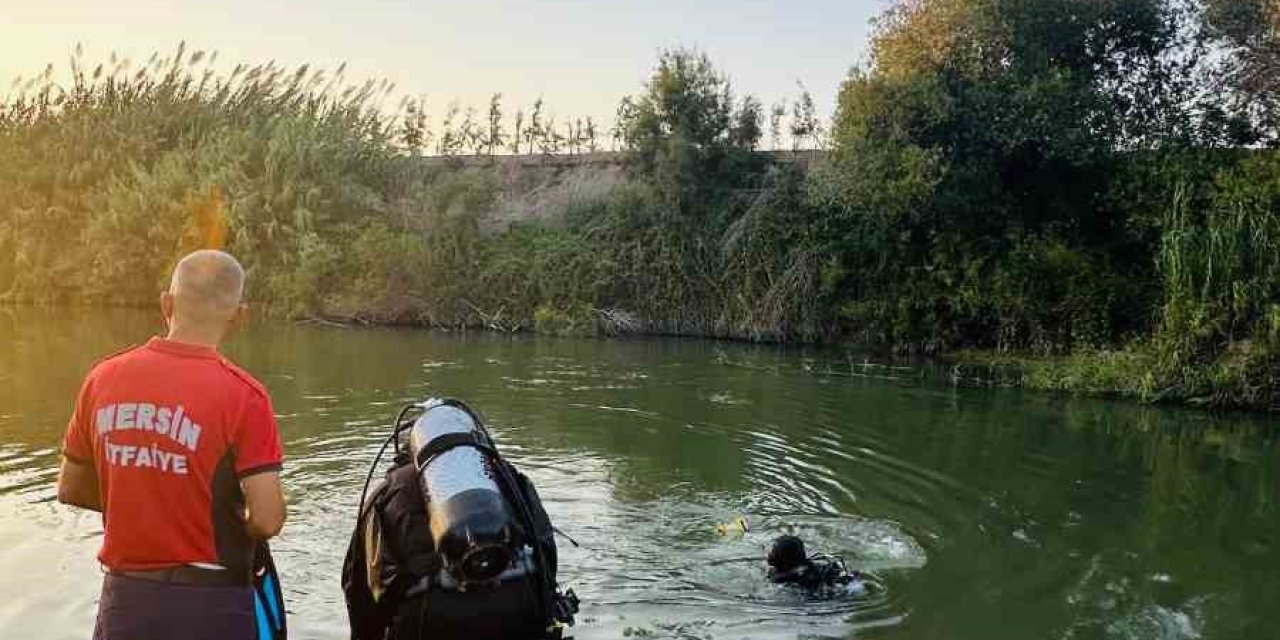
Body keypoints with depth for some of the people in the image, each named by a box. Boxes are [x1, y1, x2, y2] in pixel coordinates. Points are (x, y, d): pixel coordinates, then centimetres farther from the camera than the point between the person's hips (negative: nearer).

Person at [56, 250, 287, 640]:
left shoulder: (103, 378, -3)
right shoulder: (242, 395, -17)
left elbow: (69, 490, 8)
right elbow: (267, 520, -19)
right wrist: (239, 527, 2)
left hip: (124, 596, 4)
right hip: (210, 600, -3)